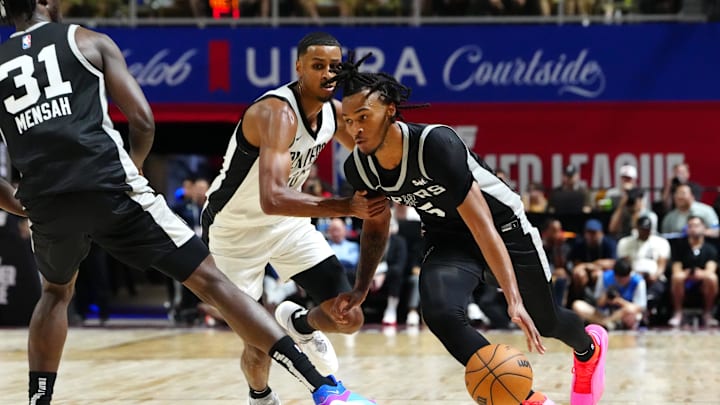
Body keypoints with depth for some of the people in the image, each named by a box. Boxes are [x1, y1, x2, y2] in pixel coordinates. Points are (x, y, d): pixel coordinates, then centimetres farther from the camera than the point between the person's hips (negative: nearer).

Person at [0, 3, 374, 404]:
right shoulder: (88, 41, 13)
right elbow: (143, 120, 7)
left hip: (45, 203, 3)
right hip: (111, 187, -2)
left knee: (57, 292, 35)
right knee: (211, 280, 0)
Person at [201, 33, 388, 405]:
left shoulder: (335, 112, -8)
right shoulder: (277, 112, -33)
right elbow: (272, 199, -47)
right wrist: (348, 207, -52)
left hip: (288, 222, 6)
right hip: (234, 230, -6)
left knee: (349, 319, -2)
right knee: (259, 345, -6)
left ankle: (299, 324, 33)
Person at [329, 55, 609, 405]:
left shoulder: (436, 144, -37)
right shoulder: (358, 168, -18)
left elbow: (483, 227, -38)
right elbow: (376, 225, 6)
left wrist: (514, 300, -43)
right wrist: (361, 289, -3)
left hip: (502, 223, -4)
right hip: (446, 239, 4)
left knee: (544, 322, 16)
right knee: (441, 315, -27)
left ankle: (590, 347, 57)